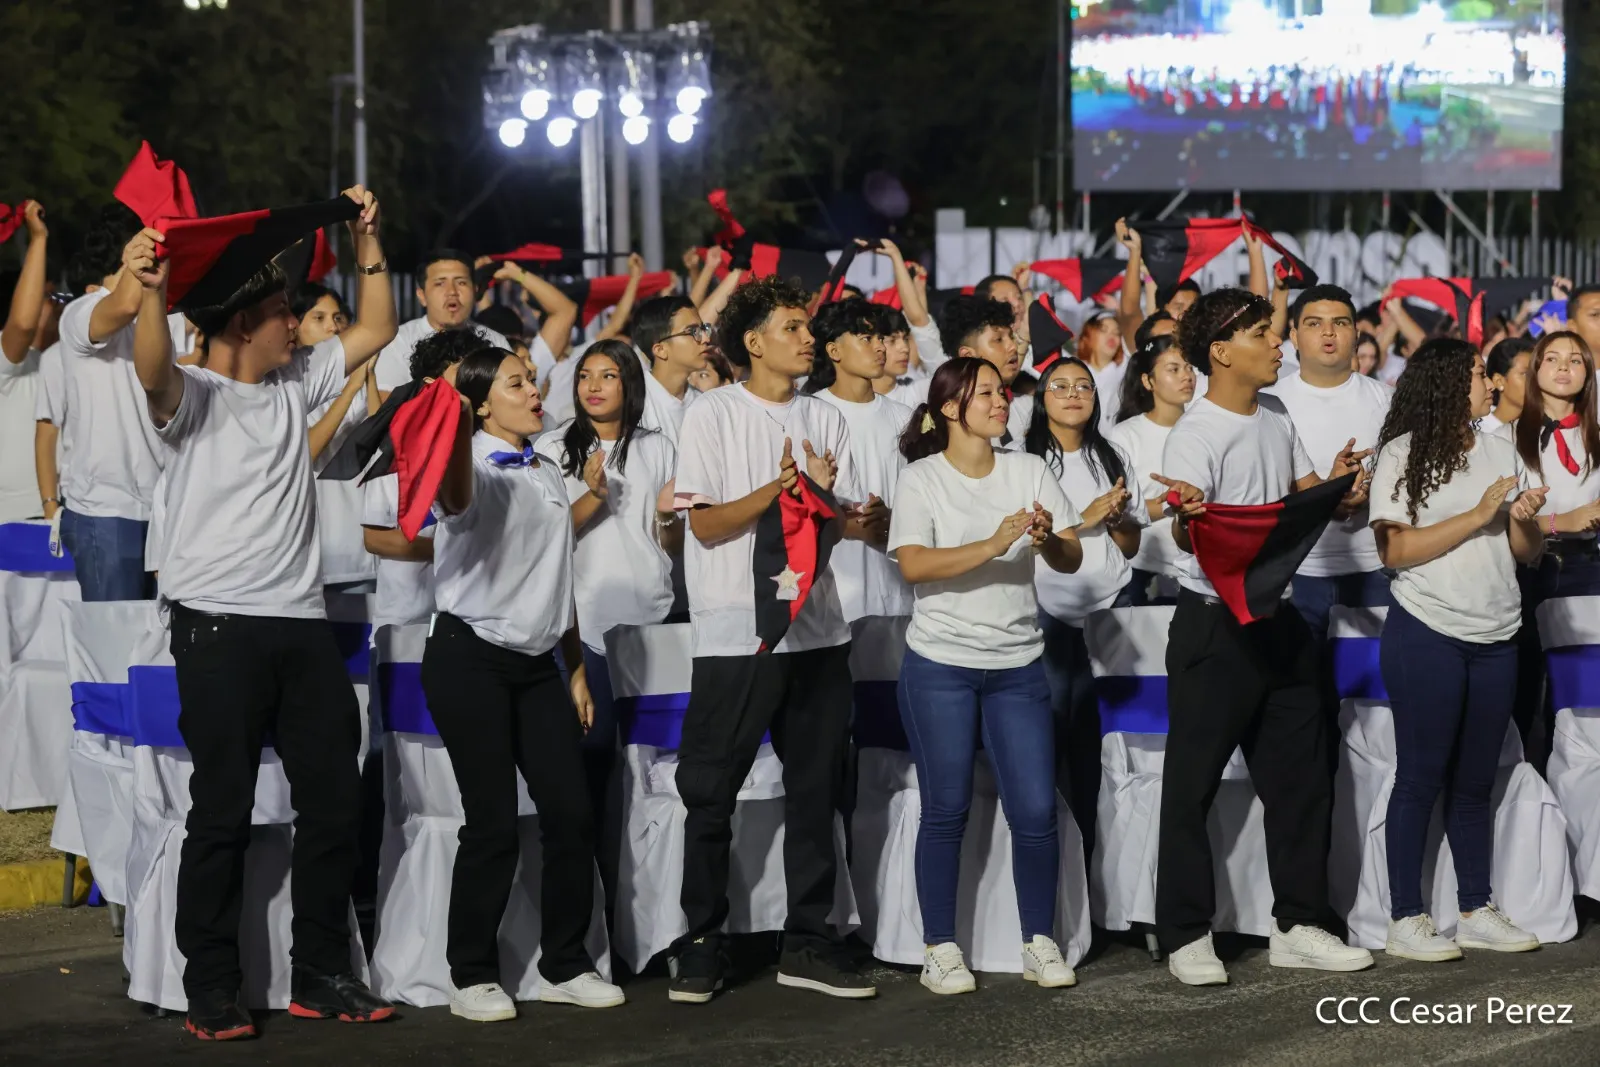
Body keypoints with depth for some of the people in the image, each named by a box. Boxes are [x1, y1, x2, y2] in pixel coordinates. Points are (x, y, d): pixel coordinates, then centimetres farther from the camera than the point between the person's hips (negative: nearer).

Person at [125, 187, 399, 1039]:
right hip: (219, 625, -7)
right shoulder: (193, 396, -4)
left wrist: (366, 240, 14)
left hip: (303, 623, 7)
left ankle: (320, 973, 17)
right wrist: (147, 292, -46)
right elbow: (153, 367, -26)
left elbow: (374, 330, 24)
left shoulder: (295, 385, 17)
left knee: (334, 799, 7)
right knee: (224, 810, -5)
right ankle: (210, 991, 1)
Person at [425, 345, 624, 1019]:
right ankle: (471, 976, 6)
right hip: (470, 659, -7)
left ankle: (565, 966, 15)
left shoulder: (549, 476, 15)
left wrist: (578, 668, 21)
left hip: (537, 663, 7)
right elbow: (455, 496, -37)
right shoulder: (479, 468, -10)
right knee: (493, 824, -6)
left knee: (570, 813, 3)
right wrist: (452, 428, -57)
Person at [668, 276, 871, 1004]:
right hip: (735, 635, -5)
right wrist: (777, 488, -20)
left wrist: (823, 492, -12)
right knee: (710, 797, 0)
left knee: (815, 794, 7)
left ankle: (807, 942, 15)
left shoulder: (826, 421, 11)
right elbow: (705, 524, -8)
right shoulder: (713, 415, -3)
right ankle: (700, 945, 8)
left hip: (816, 629, 5)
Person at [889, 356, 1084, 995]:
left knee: (1036, 810, -2)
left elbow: (1072, 561, 3)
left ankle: (1040, 944, 11)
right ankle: (941, 950, 9)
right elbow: (913, 564, -16)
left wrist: (1049, 539, -20)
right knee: (947, 810, 1)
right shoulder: (922, 479, -3)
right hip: (941, 665, -3)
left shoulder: (1029, 471, 7)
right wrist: (994, 546, -25)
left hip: (1018, 665, 3)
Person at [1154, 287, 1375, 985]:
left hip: (1279, 619, 8)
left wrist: (1334, 487, -7)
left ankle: (1297, 925, 20)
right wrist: (1190, 518, -47)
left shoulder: (1276, 418, 11)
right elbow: (1186, 535, -23)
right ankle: (1186, 935, 8)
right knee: (1193, 784, 0)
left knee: (1299, 776, 11)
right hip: (1215, 623, -8)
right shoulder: (1196, 435, -14)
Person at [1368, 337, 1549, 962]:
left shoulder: (1499, 451, 13)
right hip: (1427, 635, -5)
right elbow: (1394, 550, -14)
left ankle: (1476, 912, 16)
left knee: (1475, 780, 10)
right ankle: (1405, 921, 2)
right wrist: (1478, 516, -15)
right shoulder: (1403, 455, -6)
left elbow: (1526, 552, 15)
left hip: (1495, 639, 5)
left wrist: (1526, 519, -8)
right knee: (1421, 776, -2)